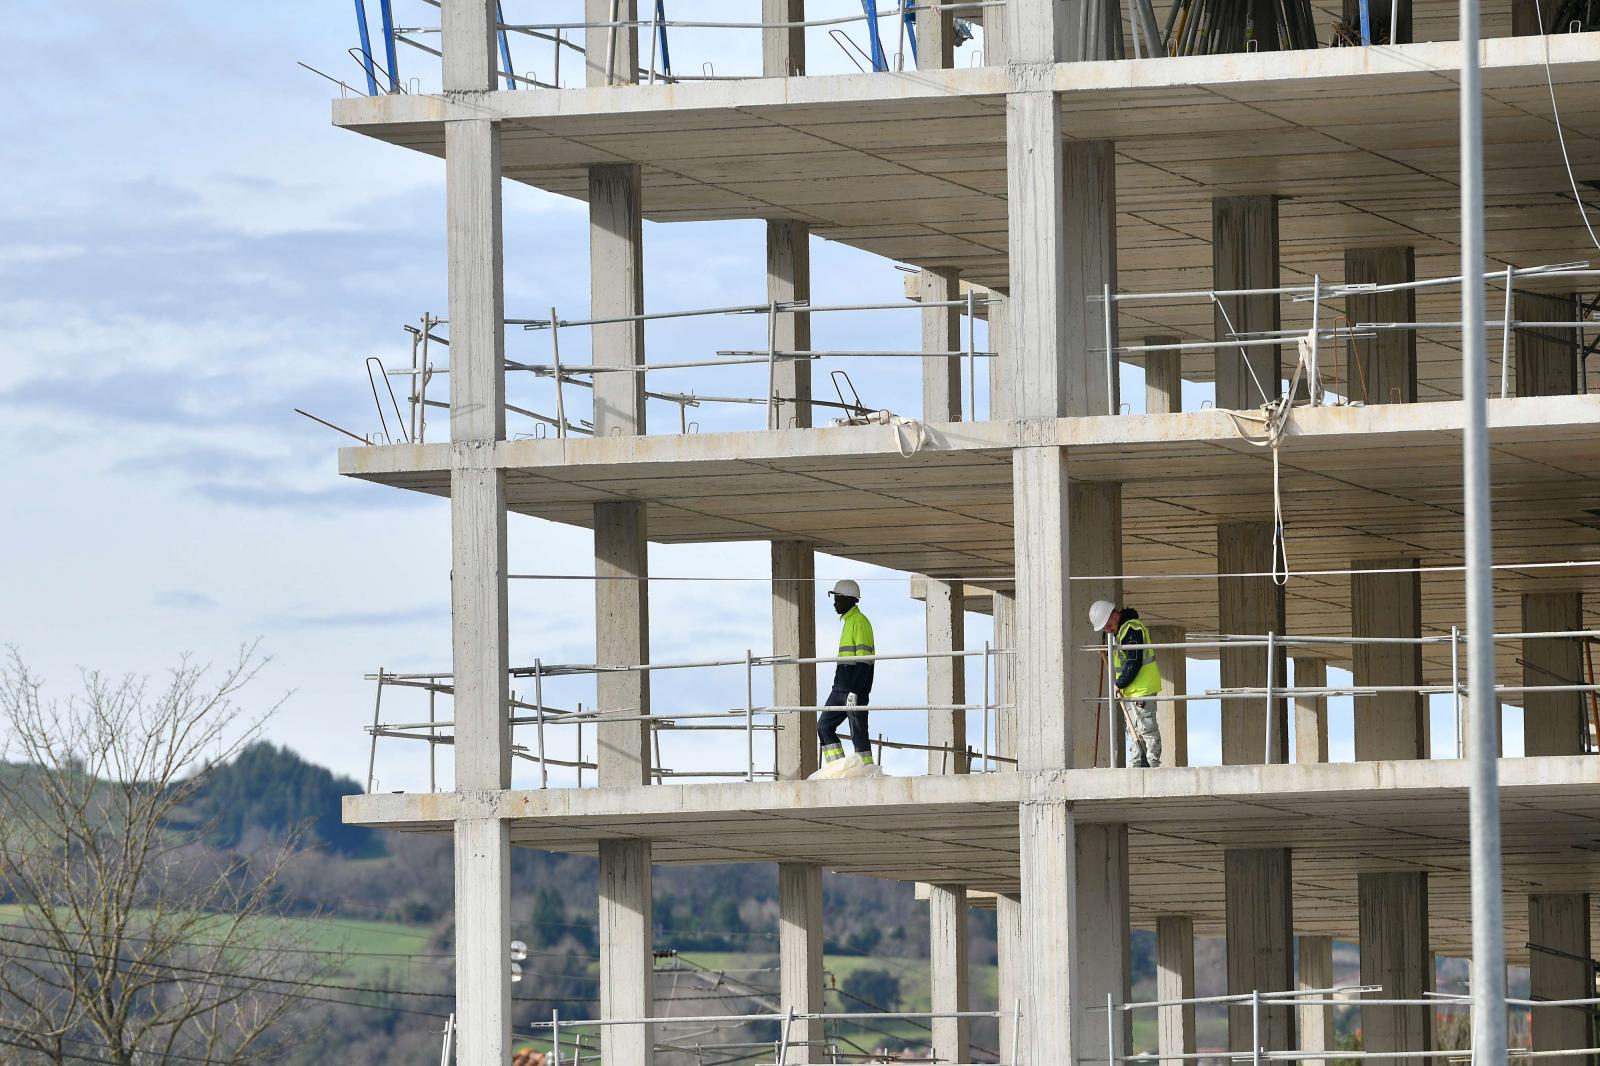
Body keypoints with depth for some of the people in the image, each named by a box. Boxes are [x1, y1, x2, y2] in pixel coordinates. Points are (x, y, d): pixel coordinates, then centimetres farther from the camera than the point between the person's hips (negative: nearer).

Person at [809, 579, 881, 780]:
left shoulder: (859, 622, -11)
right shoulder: (847, 622, 20)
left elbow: (864, 659, -18)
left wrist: (855, 690, -22)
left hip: (855, 688, -10)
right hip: (841, 687, 10)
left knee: (858, 732, -7)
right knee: (824, 725, 7)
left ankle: (867, 770, -4)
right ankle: (837, 767, 5)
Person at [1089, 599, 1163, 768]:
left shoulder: (1132, 629, -15)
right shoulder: (1122, 629, 17)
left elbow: (1134, 662, -20)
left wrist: (1120, 684, -14)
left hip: (1142, 689, -10)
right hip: (1131, 690, 10)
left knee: (1146, 728, -9)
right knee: (1136, 730, 12)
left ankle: (1153, 763, -9)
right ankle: (1139, 764, 15)